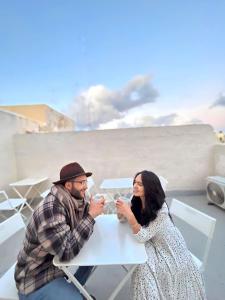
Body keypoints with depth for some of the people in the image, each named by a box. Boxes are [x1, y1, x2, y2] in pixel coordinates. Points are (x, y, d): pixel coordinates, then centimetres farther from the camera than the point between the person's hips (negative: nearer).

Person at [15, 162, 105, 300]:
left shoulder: (74, 200, -9)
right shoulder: (50, 209, -33)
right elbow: (68, 251, -34)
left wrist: (93, 209, -17)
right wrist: (91, 215, -31)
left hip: (58, 259, 7)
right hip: (37, 277, -7)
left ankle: (75, 288, 25)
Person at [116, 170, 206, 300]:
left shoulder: (161, 210, -32)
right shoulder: (136, 202, -14)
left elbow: (143, 236, -32)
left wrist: (129, 214, -45)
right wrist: (121, 211, -26)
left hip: (168, 248, -5)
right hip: (152, 244, 5)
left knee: (144, 268, -15)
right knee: (142, 267, -9)